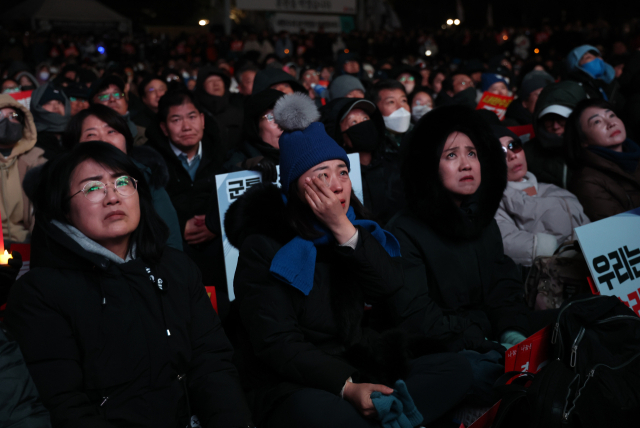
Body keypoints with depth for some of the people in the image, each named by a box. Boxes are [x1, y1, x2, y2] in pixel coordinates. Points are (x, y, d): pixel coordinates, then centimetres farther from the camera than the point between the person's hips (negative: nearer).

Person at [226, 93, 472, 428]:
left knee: (453, 368, -16)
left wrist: (343, 229, -17)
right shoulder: (263, 246, -7)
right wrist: (347, 387, -26)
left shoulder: (354, 224, 9)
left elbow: (393, 289, -6)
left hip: (359, 370, 6)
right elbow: (276, 344, -14)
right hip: (293, 385, -5)